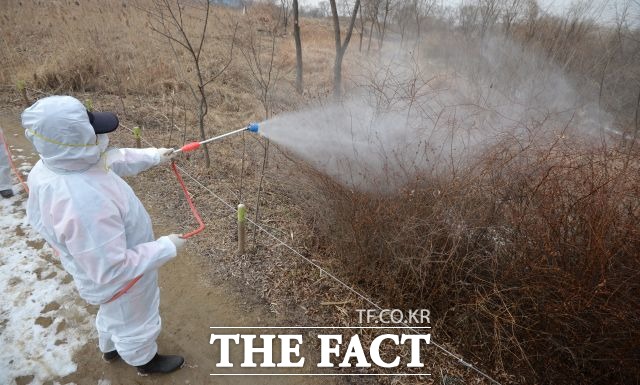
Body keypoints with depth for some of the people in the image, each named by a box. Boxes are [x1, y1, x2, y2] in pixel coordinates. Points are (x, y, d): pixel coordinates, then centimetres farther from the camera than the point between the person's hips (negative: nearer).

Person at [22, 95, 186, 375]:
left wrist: (152, 156, 2)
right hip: (121, 283, -8)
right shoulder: (85, 205, -46)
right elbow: (112, 271, -38)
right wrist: (166, 247, -29)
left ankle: (110, 348, 66)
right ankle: (145, 362, 54)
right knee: (134, 323, 24)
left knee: (114, 315, 37)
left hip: (108, 269, 8)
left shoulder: (50, 166, -17)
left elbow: (111, 160, 2)